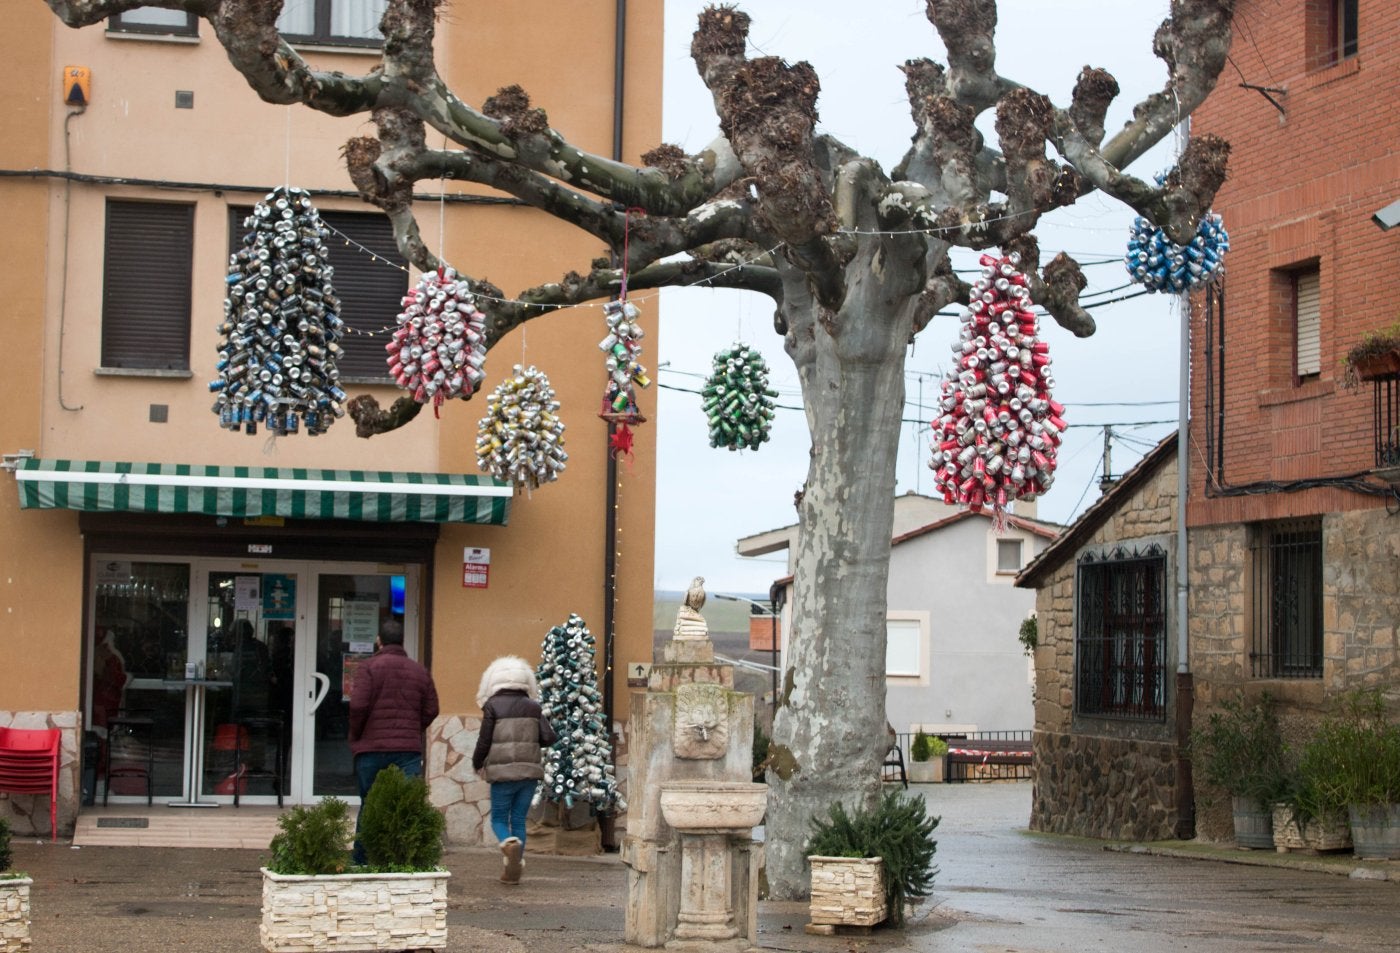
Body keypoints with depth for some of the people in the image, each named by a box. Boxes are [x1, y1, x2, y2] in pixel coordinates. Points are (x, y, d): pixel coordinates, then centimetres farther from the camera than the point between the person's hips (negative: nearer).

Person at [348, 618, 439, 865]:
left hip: (371, 749, -2)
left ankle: (361, 864, 14)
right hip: (409, 750, 2)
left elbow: (358, 705, -11)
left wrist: (355, 736, 3)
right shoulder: (419, 671, 11)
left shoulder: (369, 667, -2)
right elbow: (431, 709, 10)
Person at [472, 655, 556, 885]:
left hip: (503, 772, -3)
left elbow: (484, 741, -5)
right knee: (519, 819, 12)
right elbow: (548, 738, 0)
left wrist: (477, 763, 13)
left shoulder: (492, 706, -4)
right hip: (529, 771, 3)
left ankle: (509, 843, -24)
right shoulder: (533, 707, 5)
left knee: (499, 818, 8)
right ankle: (514, 869, 7)